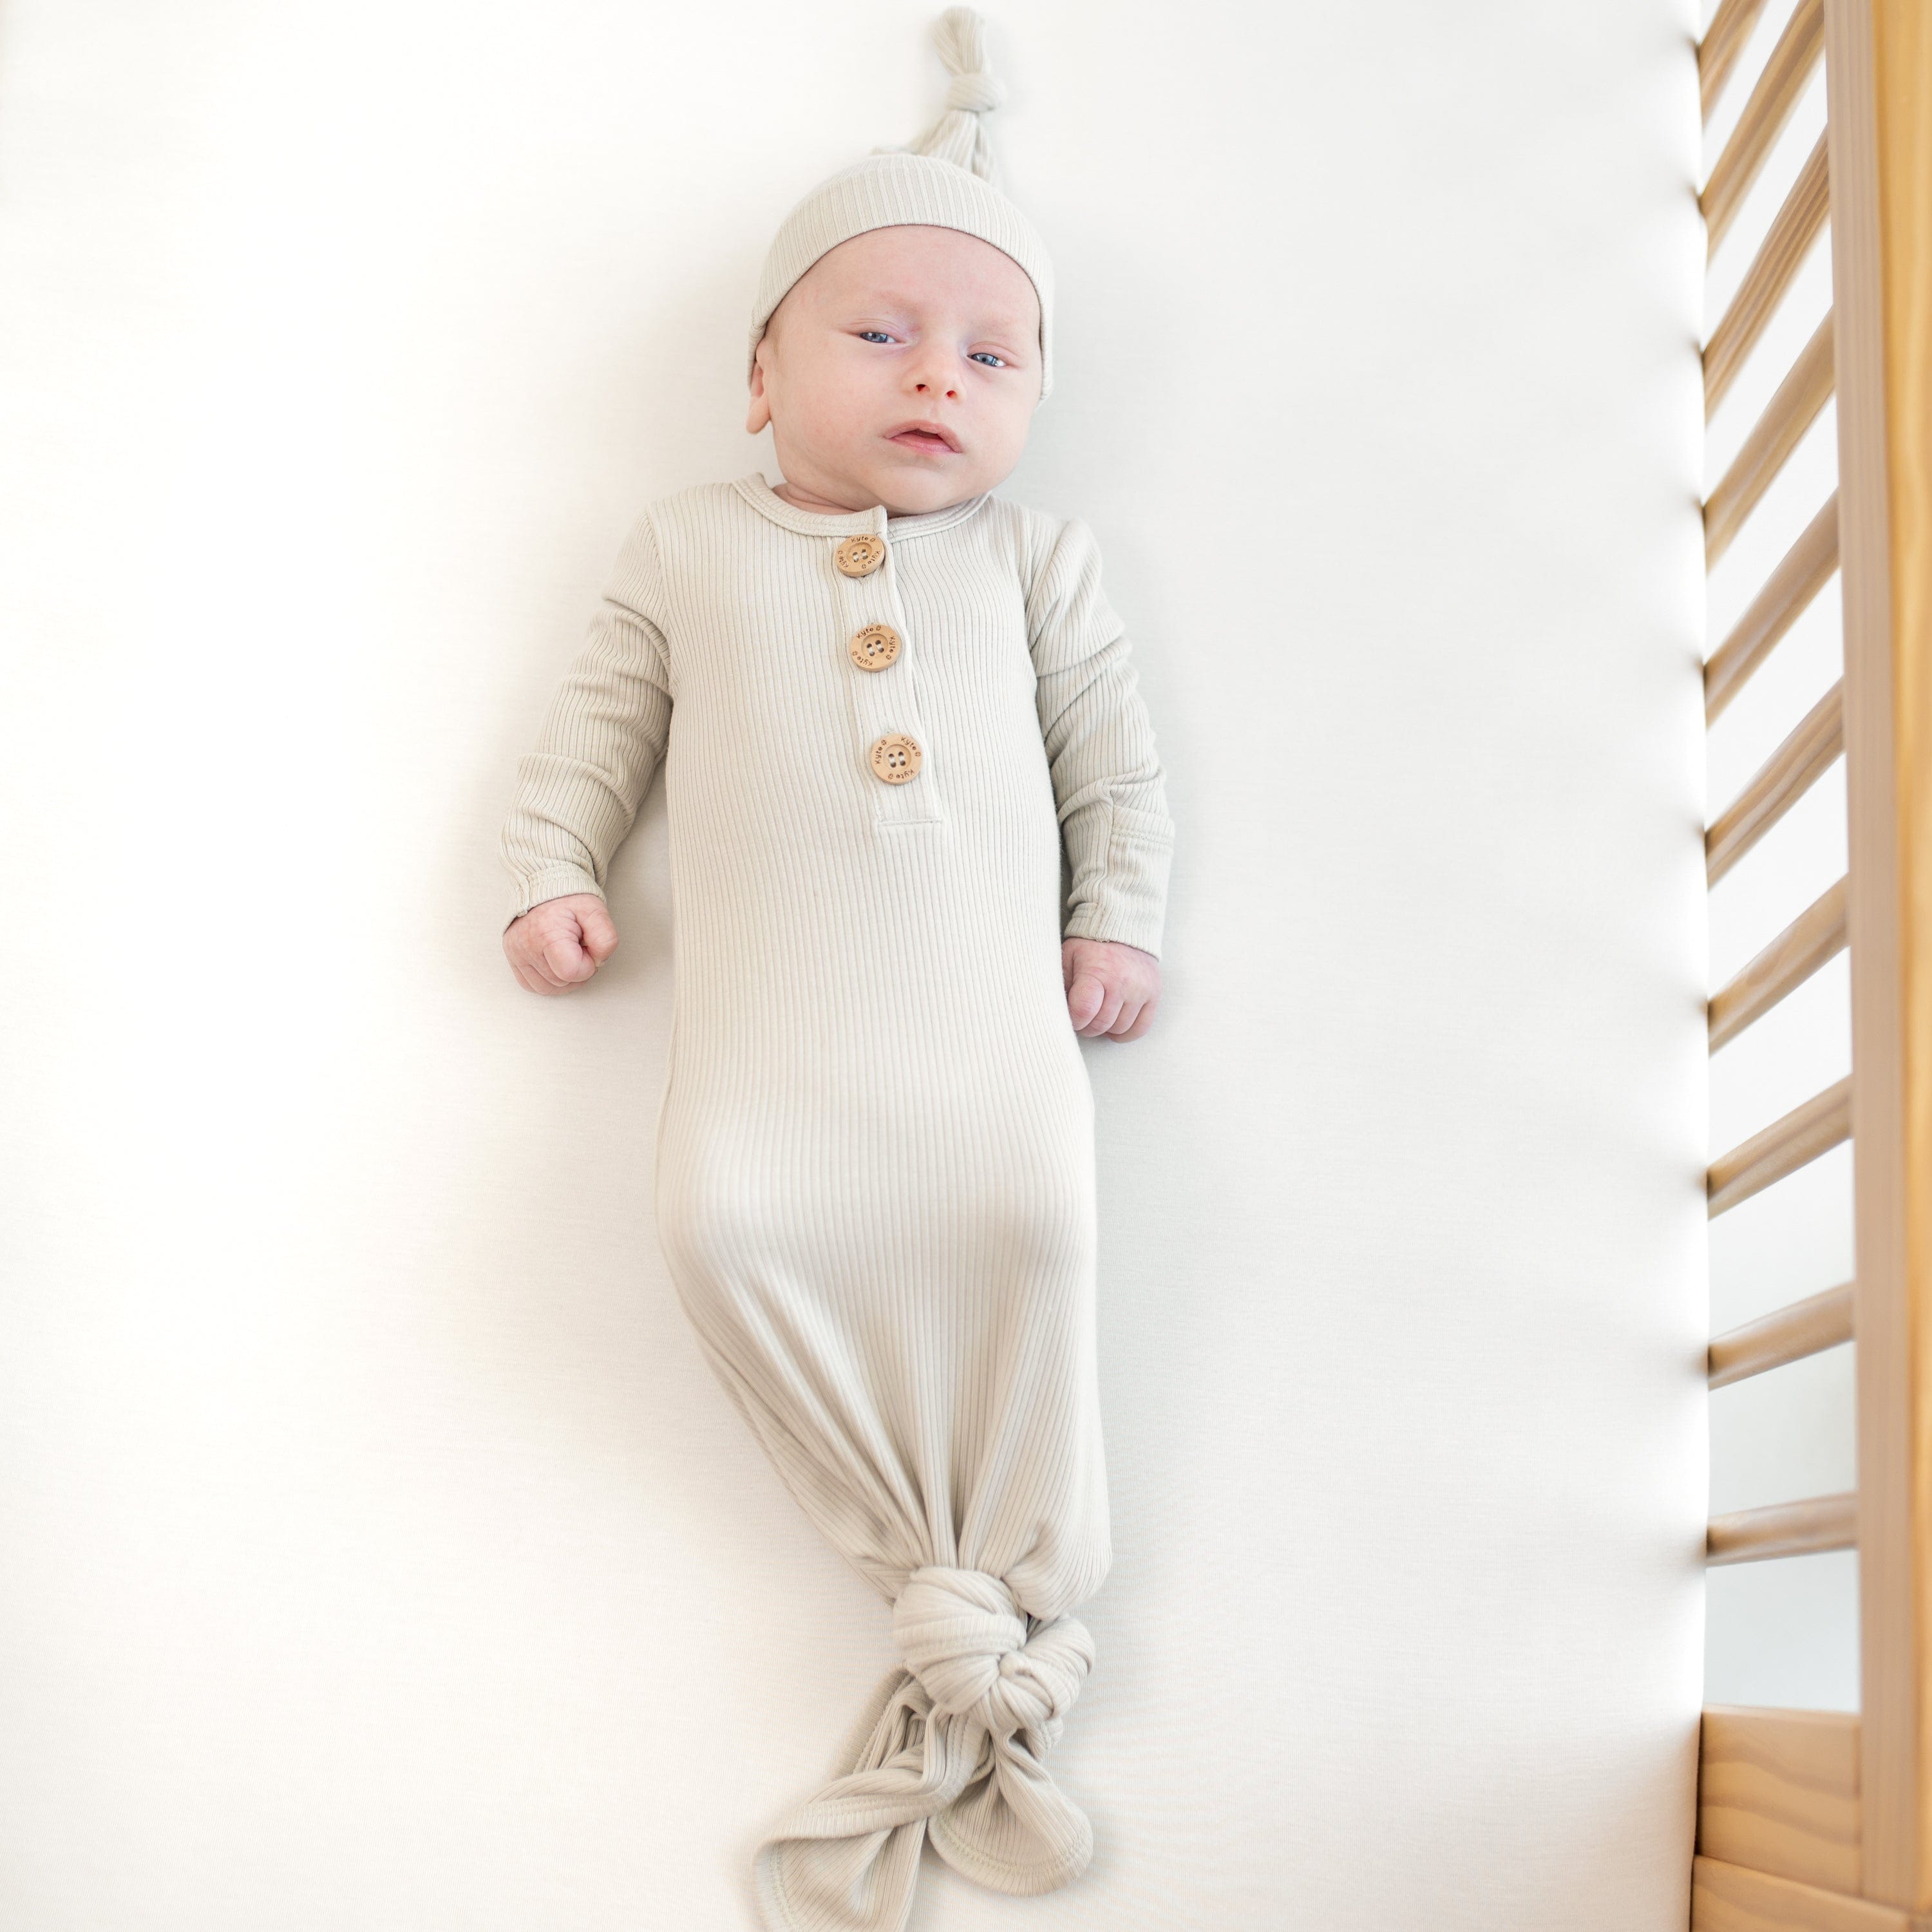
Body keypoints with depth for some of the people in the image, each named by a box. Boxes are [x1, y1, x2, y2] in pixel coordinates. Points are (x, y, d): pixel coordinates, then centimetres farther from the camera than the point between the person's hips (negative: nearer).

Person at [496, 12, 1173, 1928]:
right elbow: (603, 715, 22)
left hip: (988, 991, 0)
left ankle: (1002, 1641, -9)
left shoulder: (1030, 554, 19)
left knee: (1025, 1213, -24)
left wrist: (1118, 914, 9)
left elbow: (1108, 734, 18)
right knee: (728, 1221, -24)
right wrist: (553, 874, 11)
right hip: (767, 995, 1)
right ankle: (944, 1597, -10)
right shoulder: (688, 545, 20)